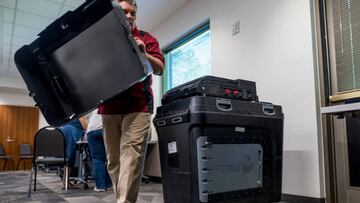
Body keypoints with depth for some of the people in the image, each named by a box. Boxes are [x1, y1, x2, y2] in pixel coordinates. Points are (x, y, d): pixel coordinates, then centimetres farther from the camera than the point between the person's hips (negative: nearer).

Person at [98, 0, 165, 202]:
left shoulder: (146, 38, 12)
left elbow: (160, 69, 4)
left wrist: (144, 54, -12)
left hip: (138, 105, -3)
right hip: (109, 105, 3)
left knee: (131, 154, -13)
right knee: (113, 158, 5)